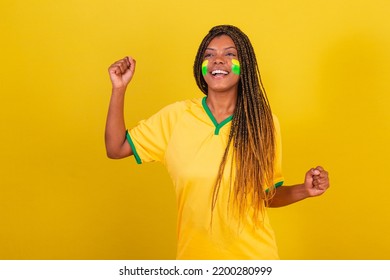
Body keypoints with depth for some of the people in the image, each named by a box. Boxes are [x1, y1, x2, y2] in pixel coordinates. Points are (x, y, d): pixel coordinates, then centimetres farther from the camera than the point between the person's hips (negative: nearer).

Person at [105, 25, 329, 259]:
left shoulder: (262, 122, -7)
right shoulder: (175, 117, -6)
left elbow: (267, 195, 3)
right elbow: (116, 149, -3)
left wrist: (305, 190, -15)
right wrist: (119, 88, -10)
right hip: (195, 256, 1)